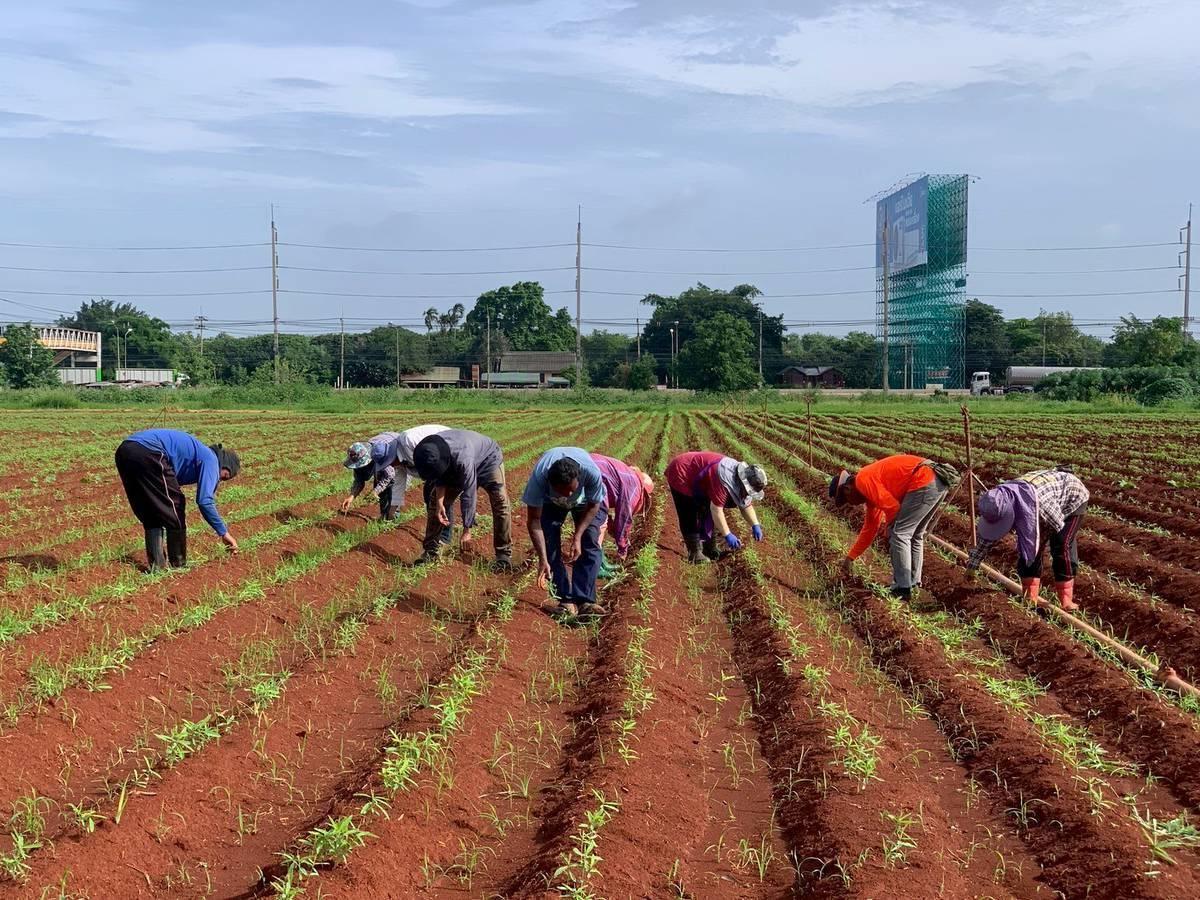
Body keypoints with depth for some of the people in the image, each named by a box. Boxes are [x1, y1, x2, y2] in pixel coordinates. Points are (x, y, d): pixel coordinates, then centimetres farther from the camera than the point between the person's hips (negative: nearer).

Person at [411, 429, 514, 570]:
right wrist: (440, 504, -20)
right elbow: (439, 479, -9)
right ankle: (431, 550, 4)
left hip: (488, 459, -6)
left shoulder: (463, 458, -45)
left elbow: (468, 495, -37)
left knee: (500, 503, -22)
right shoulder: (430, 454, -29)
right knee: (434, 501, -3)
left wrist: (467, 530, -29)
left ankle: (504, 554, -12)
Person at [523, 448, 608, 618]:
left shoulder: (592, 472, -43)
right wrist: (543, 559, -39)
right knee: (550, 542, -16)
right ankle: (566, 600, -13)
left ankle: (584, 600, -17)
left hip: (585, 501, 0)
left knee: (590, 542, -17)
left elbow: (593, 506, -21)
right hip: (551, 502, 0)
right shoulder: (539, 477, -42)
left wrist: (577, 537, -30)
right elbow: (534, 520, -33)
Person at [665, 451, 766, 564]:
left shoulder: (741, 477, -7)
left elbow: (746, 505, 7)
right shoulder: (724, 480, -36)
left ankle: (710, 549, 18)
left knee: (707, 514, 10)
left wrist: (755, 525, -2)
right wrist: (727, 535, -29)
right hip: (680, 474, -10)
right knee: (691, 517, -12)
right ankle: (695, 554, -8)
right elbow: (716, 510, -34)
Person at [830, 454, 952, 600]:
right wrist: (850, 557, 40)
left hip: (924, 482, -10)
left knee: (899, 534, -3)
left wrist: (890, 527, 10)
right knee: (915, 536, 20)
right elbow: (870, 528, 35)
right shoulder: (871, 490, 27)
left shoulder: (862, 480, -3)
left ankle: (902, 590, 0)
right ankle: (913, 585, 25)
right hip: (938, 482, 10)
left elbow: (892, 506, -11)